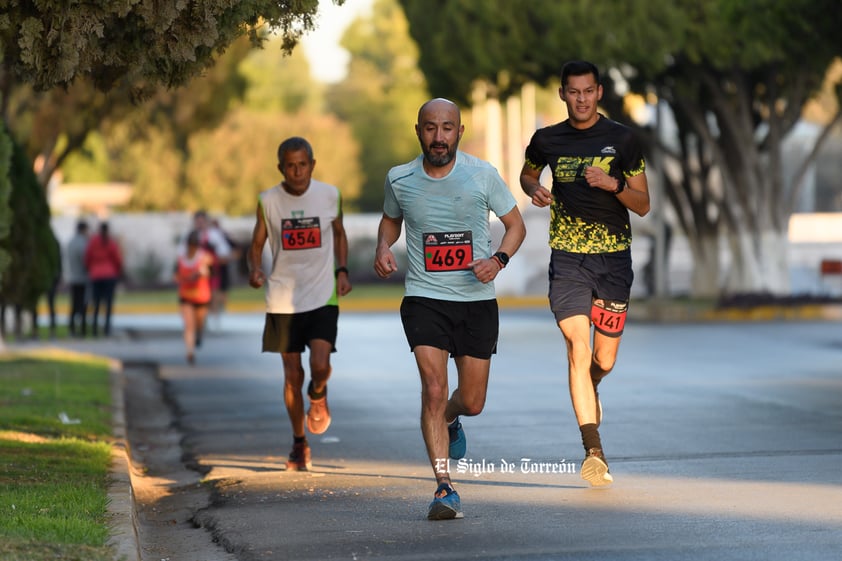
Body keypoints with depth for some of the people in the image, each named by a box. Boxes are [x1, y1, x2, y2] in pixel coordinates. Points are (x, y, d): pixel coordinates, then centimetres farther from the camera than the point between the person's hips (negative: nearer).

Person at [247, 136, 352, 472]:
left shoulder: (330, 195, -1)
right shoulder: (268, 201, -3)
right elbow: (257, 243, 6)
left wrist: (342, 271, 1)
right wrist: (255, 268, -15)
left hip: (322, 296, -1)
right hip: (283, 300, 1)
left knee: (320, 364, -18)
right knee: (292, 375, 5)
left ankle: (318, 395, 19)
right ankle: (299, 444, 21)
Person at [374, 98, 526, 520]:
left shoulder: (481, 175, -5)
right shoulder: (400, 180, -2)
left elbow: (515, 223, 6)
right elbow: (391, 219, 19)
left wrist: (499, 260, -13)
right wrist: (383, 248, -2)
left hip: (477, 299, 1)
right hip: (424, 298, -1)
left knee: (472, 402, 9)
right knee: (433, 387, -18)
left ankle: (449, 419, 46)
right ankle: (444, 487, -14)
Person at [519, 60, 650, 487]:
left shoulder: (622, 140, 0)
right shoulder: (547, 140, 3)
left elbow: (643, 205, 2)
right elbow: (527, 174, 25)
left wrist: (614, 185, -17)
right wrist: (534, 191, 2)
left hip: (614, 258, 0)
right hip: (567, 259, 0)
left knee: (604, 360, 6)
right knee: (578, 347, -16)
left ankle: (589, 388, 44)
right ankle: (593, 451, -18)